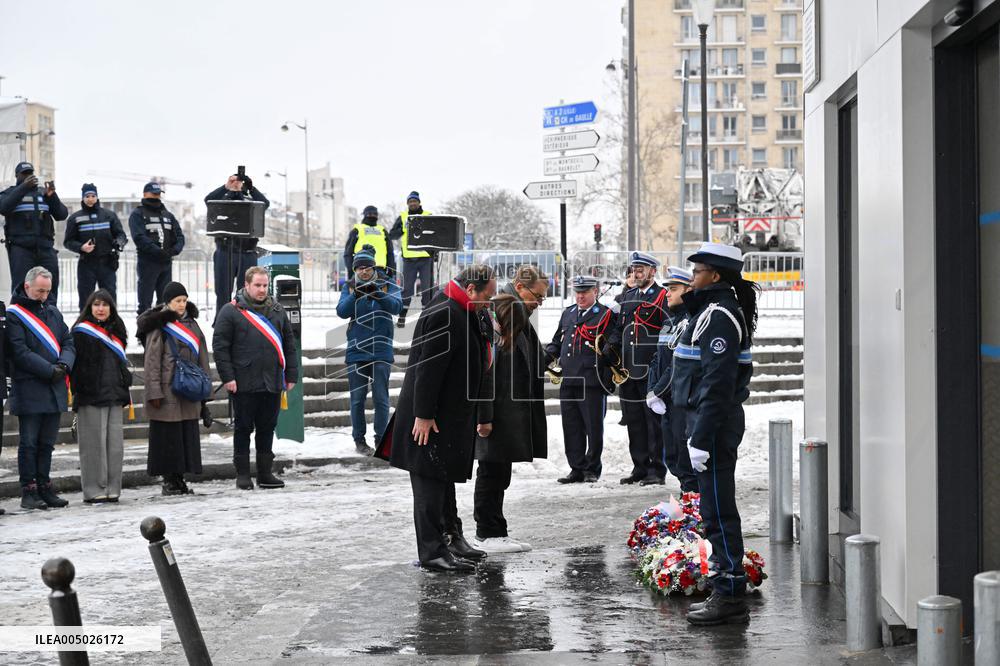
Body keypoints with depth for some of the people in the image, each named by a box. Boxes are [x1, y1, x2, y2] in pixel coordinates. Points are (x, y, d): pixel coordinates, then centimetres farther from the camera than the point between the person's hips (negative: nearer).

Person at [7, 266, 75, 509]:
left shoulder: (53, 312, 15)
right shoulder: (13, 315, -6)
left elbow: (68, 342, 13)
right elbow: (19, 352, -13)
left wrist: (64, 364, -7)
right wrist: (49, 369, -17)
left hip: (55, 389, 6)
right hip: (28, 391, -6)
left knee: (47, 443, 10)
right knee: (29, 442, -2)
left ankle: (44, 488, 16)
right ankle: (29, 491, 1)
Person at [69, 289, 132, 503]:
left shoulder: (115, 332, 19)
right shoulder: (82, 332, -2)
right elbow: (76, 364, -7)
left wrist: (124, 389, 18)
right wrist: (79, 391, -15)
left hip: (113, 396, 6)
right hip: (91, 396, -6)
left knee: (115, 443, 4)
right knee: (94, 443, -5)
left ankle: (112, 489, 10)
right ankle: (94, 491, -1)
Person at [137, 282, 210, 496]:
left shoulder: (191, 324, 15)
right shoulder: (159, 327, -5)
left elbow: (201, 358, 18)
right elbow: (152, 362, -9)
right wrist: (154, 392, -14)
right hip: (167, 392, -6)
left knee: (188, 436, 7)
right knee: (168, 436, -2)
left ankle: (179, 478, 14)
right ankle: (168, 480, 5)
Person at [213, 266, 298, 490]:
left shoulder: (277, 310, 11)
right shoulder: (231, 311, -3)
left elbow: (289, 343, 14)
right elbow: (220, 345, -6)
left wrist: (291, 374, 9)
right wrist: (227, 377, -12)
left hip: (272, 383, 4)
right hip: (243, 384, -4)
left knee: (267, 428, 10)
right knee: (243, 428, 4)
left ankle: (265, 473, 19)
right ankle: (243, 474, 12)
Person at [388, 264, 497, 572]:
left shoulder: (464, 313, 12)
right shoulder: (444, 315, -21)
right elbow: (428, 368, -24)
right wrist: (423, 415, -24)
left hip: (450, 416, 11)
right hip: (430, 418, -11)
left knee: (444, 479, 19)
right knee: (430, 481, -5)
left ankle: (451, 538, 30)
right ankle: (432, 552, -1)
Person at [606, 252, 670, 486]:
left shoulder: (661, 297, -5)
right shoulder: (628, 296, 17)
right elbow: (619, 326, 24)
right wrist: (612, 344, 4)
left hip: (651, 371, -7)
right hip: (628, 370, 7)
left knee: (653, 421, -4)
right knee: (634, 421, 11)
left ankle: (657, 471, 2)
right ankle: (640, 468, 20)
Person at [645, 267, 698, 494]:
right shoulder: (669, 320, 16)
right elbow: (658, 359, 16)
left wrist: (657, 391, -15)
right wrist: (651, 391, 3)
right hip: (667, 401, 9)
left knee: (686, 459, -6)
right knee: (672, 457, 14)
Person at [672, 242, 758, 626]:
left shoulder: (719, 316, -17)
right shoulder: (713, 310, 16)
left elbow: (717, 384, -23)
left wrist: (701, 439, -23)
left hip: (715, 423, -11)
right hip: (710, 421, 11)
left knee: (718, 510, -6)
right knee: (716, 508, 14)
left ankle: (730, 597, -1)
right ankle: (727, 590, 22)